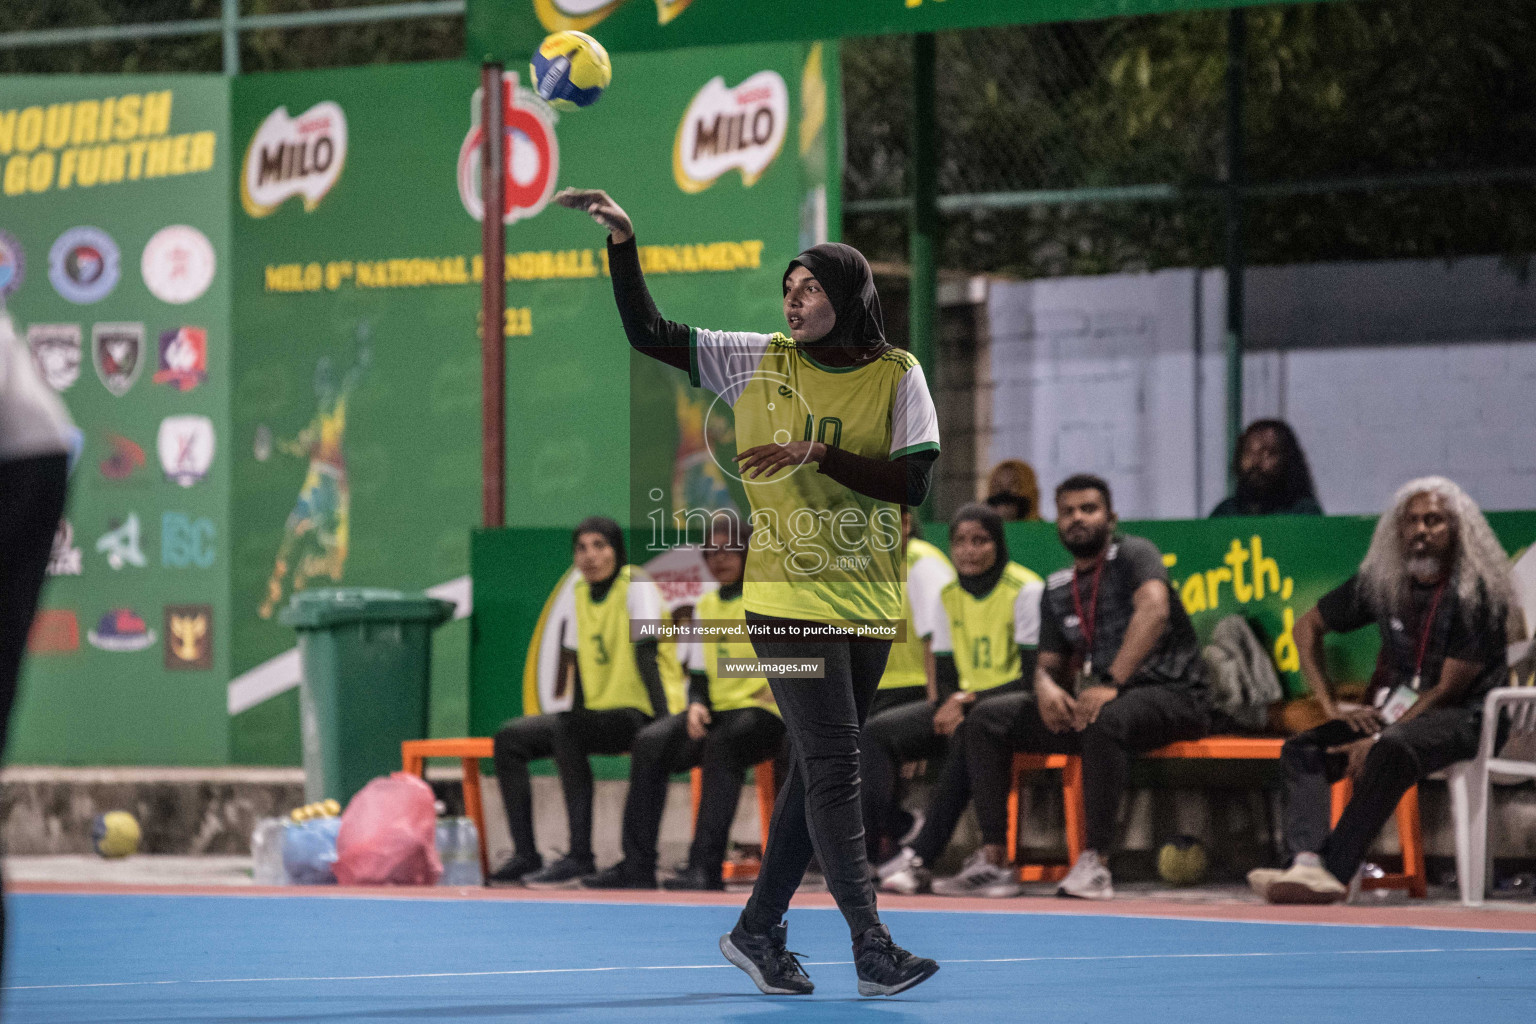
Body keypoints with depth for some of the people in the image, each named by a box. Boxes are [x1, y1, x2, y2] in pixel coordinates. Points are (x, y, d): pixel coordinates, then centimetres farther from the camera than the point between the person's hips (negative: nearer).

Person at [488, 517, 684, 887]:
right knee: (510, 738, -3)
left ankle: (580, 857, -33)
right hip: (600, 712, 8)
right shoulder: (580, 593, 11)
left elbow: (646, 658, -19)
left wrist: (664, 725, -25)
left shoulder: (635, 586, -10)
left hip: (642, 716, -8)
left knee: (568, 729, -33)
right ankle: (525, 855, -8)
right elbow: (579, 666, 13)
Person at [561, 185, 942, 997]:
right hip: (790, 598, -2)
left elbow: (913, 482, -9)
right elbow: (647, 334, 2)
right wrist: (623, 241, -6)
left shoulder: (897, 376, 1)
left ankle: (757, 930, 21)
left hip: (870, 600, 2)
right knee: (833, 765, -10)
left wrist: (818, 455, -17)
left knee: (818, 771, 9)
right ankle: (871, 947, -12)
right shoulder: (760, 360, 2)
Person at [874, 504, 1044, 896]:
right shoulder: (951, 595, 11)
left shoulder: (1026, 591, -8)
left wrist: (968, 701, -18)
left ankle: (920, 856, -38)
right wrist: (952, 705, -12)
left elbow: (1031, 677, -13)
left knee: (969, 735, -38)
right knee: (879, 732, -10)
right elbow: (945, 675, 11)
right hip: (963, 707, 7)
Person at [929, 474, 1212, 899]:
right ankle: (993, 859, -10)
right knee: (988, 718, -2)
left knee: (1104, 719, -41)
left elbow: (1154, 609, -24)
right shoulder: (1057, 588, 17)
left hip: (1169, 695, -7)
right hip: (1091, 704, 8)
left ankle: (1097, 862, -37)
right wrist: (1046, 687, -9)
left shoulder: (1133, 554, -5)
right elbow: (1049, 661, 19)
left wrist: (1112, 684, -32)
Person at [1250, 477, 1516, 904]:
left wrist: (1378, 740, -21)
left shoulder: (1478, 593, -11)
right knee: (1301, 751, -17)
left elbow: (1449, 689, -14)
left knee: (1390, 753, -38)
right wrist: (1332, 705, 6)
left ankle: (1336, 870, -44)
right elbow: (1307, 627, 18)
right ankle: (1306, 864, -40)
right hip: (1393, 707, 6)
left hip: (1461, 714, -6)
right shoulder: (1381, 581, 6)